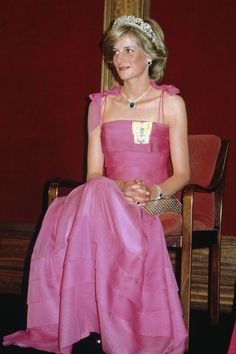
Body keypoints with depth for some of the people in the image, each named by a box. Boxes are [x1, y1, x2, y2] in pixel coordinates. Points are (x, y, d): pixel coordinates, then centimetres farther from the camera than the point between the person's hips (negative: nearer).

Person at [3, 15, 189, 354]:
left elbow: (181, 173, 3)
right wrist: (122, 187, -16)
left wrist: (153, 192, -18)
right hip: (104, 199, 3)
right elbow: (94, 174, 6)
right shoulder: (101, 104, 13)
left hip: (154, 205, -2)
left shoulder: (171, 103, 6)